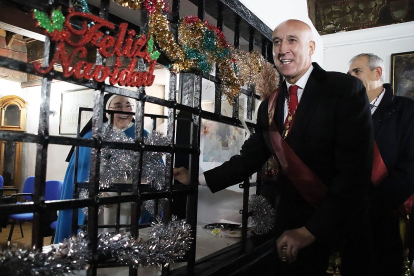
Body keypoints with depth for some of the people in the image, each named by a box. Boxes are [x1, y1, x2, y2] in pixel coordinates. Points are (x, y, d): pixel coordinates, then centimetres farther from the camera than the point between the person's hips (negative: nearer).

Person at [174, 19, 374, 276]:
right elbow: (250, 157, 4)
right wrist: (200, 179, -5)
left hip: (342, 228, -4)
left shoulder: (347, 89, -12)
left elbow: (355, 168, -19)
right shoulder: (269, 106, 6)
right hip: (290, 225, 5)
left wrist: (311, 230, -21)